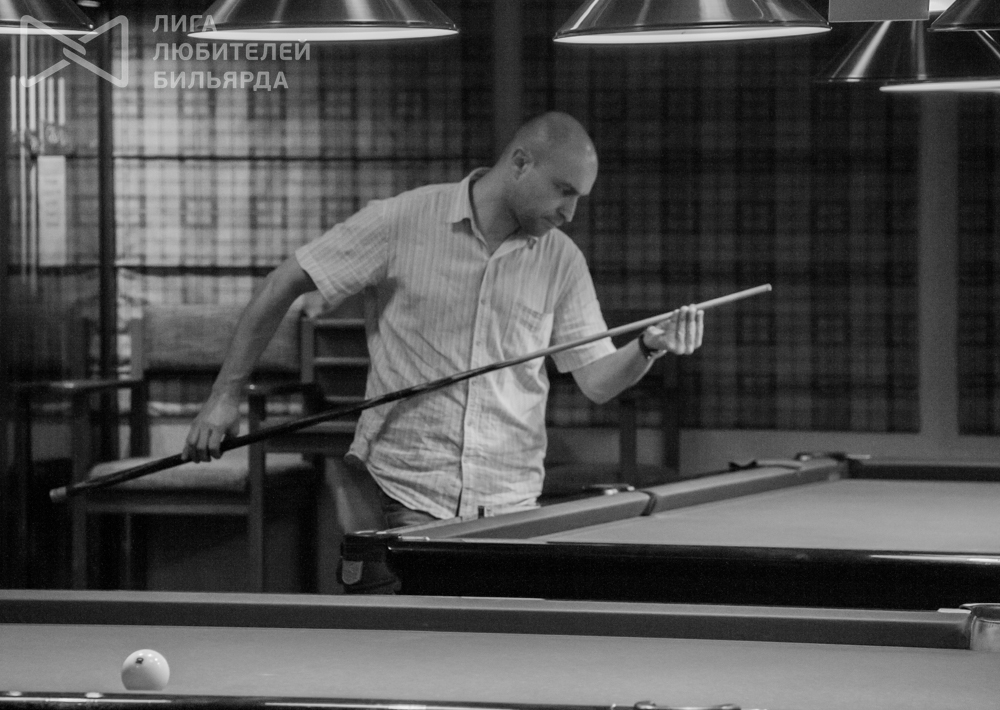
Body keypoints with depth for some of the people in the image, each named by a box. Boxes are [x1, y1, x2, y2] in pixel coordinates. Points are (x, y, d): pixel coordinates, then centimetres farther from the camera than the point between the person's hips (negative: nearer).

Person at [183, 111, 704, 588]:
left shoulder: (562, 260, 6)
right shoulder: (402, 222, -5)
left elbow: (597, 381, 8)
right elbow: (284, 286, -1)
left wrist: (650, 347, -13)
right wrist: (226, 394, -4)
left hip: (510, 505, 3)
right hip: (403, 494, -3)